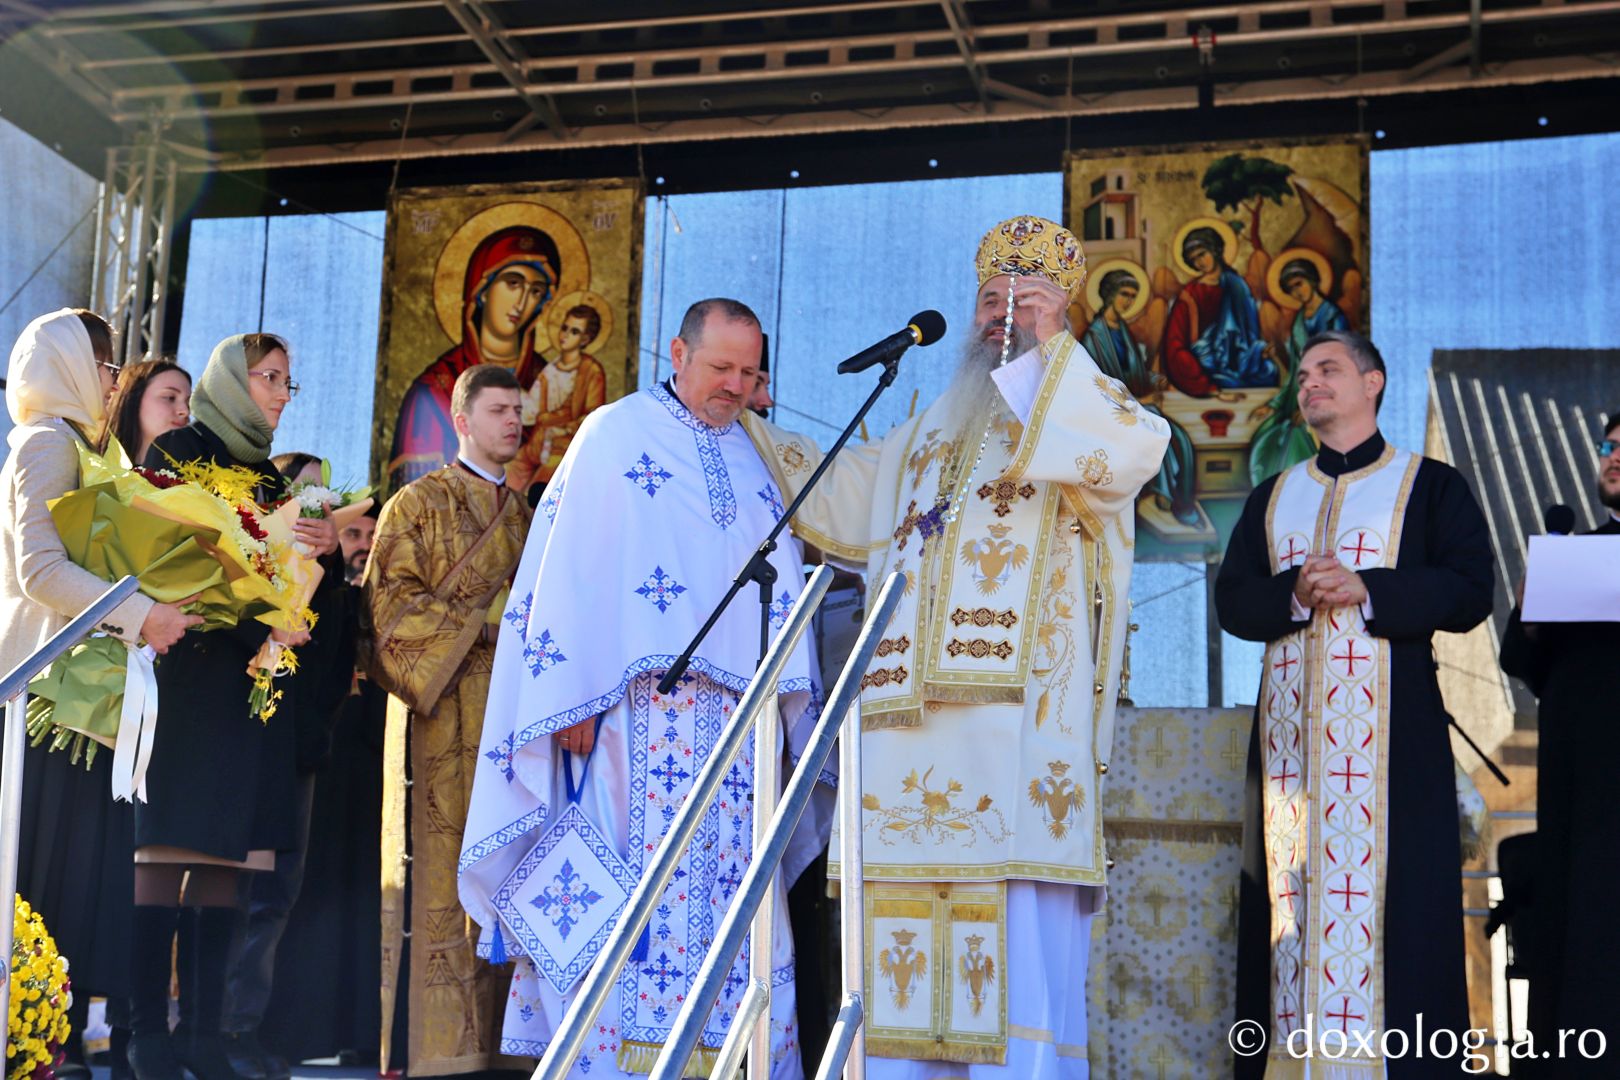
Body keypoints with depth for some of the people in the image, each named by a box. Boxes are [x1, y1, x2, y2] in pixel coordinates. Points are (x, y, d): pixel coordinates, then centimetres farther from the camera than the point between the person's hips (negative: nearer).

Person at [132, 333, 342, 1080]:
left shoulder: (271, 478, 22)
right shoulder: (178, 453, 3)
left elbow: (309, 588, 18)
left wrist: (325, 550, -2)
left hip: (250, 683, 6)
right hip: (185, 672, -6)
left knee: (225, 855, 1)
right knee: (167, 846, -9)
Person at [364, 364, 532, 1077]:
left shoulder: (521, 514, 21)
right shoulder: (419, 503, 3)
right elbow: (391, 601, -8)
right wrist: (481, 623, -14)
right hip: (444, 719, -6)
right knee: (439, 872, -8)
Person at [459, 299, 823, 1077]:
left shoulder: (755, 460, 19)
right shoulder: (615, 434, 4)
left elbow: (784, 589, 18)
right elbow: (571, 568, -4)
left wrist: (788, 703, 10)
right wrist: (575, 699, -12)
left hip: (740, 714, 5)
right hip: (641, 703, -5)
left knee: (733, 892, 2)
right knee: (634, 883, -8)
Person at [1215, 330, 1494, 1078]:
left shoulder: (1430, 486, 9)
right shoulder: (1272, 498, 20)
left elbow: (1470, 592, -4)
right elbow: (1232, 598, 9)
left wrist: (1364, 589, -15)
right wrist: (1295, 592, -11)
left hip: (1390, 723, -3)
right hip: (1290, 725, 4)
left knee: (1392, 889, -7)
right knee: (1292, 888, 0)